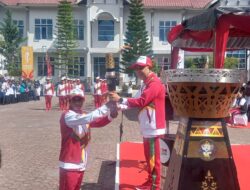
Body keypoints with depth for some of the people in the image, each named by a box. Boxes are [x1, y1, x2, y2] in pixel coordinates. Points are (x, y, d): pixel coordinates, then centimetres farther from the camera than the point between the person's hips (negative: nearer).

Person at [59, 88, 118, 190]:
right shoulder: (67, 116, -16)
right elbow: (86, 118, -31)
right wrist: (105, 107, -32)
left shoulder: (84, 116, 12)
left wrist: (110, 116, -17)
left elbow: (98, 122, 2)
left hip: (81, 164, 8)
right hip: (69, 165, -8)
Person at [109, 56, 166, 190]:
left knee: (153, 158, -1)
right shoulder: (146, 84, 17)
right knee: (149, 157, 18)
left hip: (153, 127, -10)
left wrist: (120, 99, -23)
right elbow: (136, 100, 12)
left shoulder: (154, 83, -16)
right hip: (147, 127, 10)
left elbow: (141, 101, -25)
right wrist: (120, 106, -2)